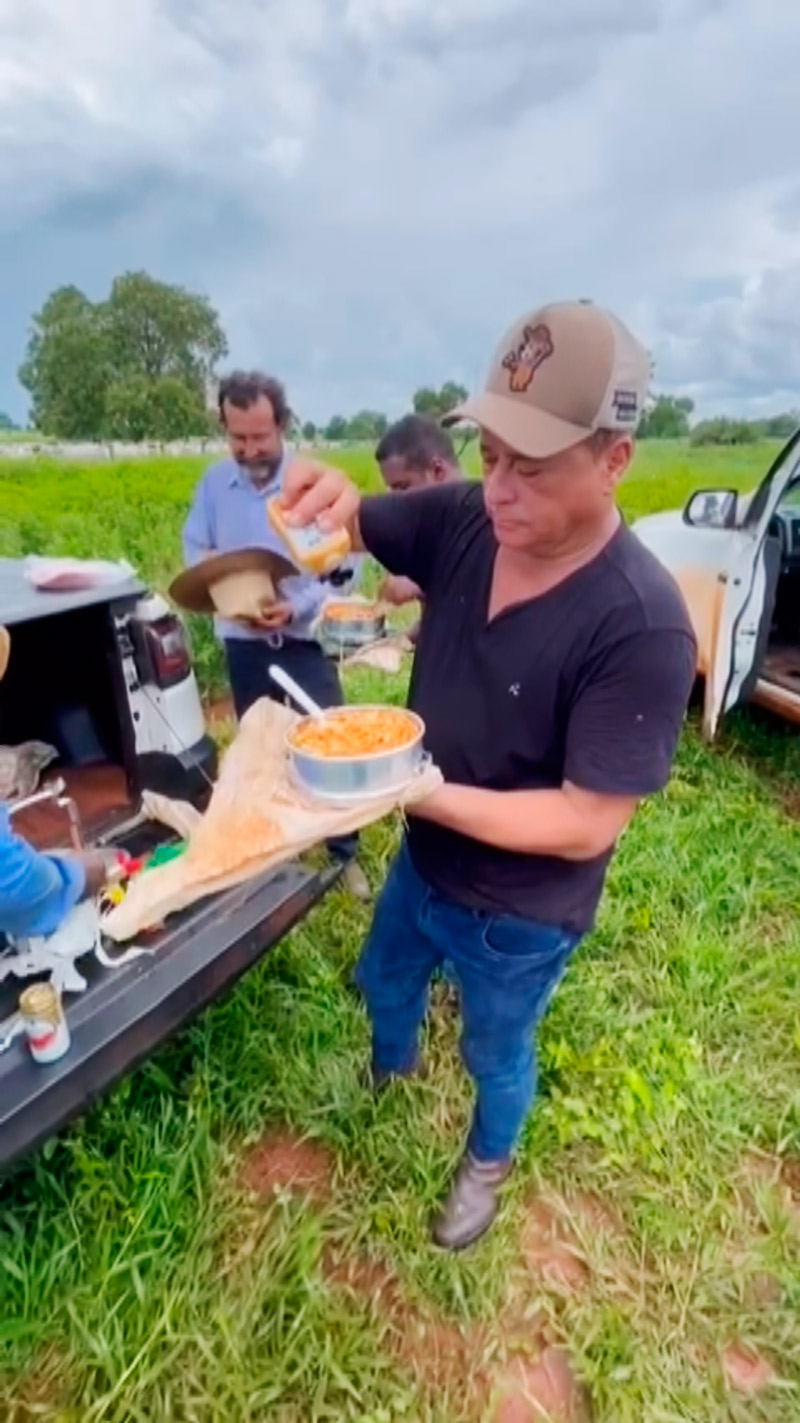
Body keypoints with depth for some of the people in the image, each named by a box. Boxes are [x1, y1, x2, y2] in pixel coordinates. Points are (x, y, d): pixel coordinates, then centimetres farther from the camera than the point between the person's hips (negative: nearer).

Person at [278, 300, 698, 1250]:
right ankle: (392, 1066, 70)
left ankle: (489, 1162, 61)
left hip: (519, 914, -5)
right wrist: (333, 500, -28)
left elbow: (587, 825, -29)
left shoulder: (642, 627, -32)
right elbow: (351, 528, -4)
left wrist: (420, 792, -35)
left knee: (495, 1052, 25)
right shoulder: (462, 519, -15)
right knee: (383, 981, 33)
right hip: (423, 861, 6)